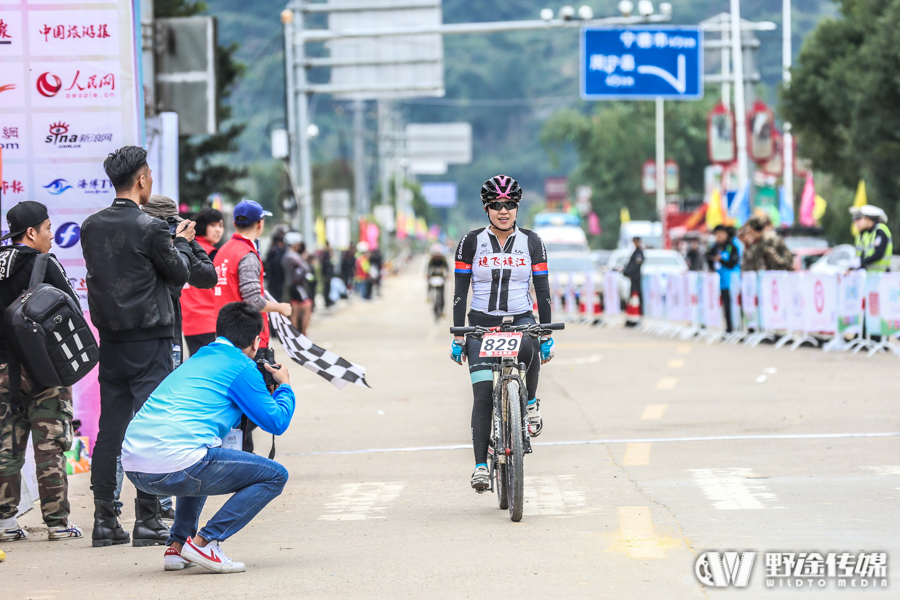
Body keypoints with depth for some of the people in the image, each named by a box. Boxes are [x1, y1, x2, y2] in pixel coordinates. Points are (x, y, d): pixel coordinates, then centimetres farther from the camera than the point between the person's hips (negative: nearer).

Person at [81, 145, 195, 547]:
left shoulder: (91, 227, 4)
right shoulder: (150, 228, -14)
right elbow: (179, 274, -4)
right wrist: (182, 241, 15)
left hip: (110, 341, 6)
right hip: (149, 340, -6)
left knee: (109, 429, 8)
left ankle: (104, 520, 9)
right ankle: (147, 520, -4)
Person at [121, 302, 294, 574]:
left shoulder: (196, 360, 26)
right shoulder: (240, 368, 3)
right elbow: (277, 422, 6)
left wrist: (265, 388, 44)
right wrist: (284, 387, 26)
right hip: (176, 466, -8)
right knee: (275, 476, 5)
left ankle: (177, 544, 24)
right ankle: (204, 541, -8)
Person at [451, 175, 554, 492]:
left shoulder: (531, 242, 2)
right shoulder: (471, 242, 0)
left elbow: (543, 290, 4)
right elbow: (460, 291, 1)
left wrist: (547, 335, -1)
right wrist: (457, 337, -4)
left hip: (521, 320, 0)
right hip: (482, 323, 0)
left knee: (528, 349, -36)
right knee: (483, 394, -10)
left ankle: (531, 402, -8)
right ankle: (481, 465, -5)